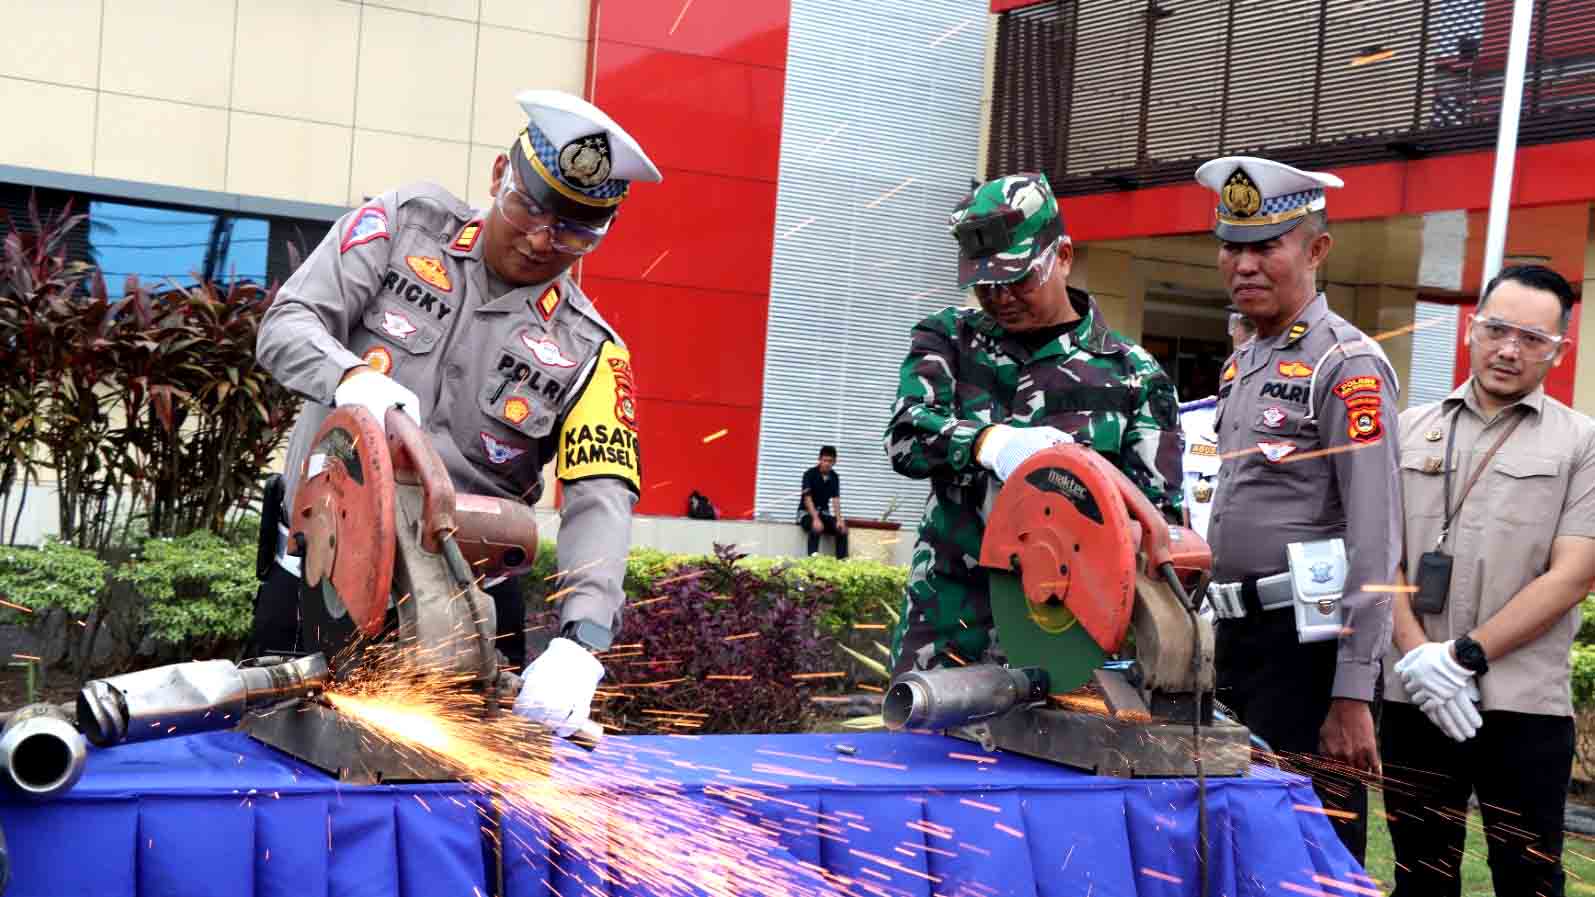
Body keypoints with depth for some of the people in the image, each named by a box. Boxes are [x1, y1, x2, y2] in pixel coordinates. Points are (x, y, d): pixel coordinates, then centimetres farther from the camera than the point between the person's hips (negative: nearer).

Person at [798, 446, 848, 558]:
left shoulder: (834, 477, 2)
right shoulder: (810, 474, -13)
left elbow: (835, 500, -4)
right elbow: (807, 498, -21)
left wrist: (839, 520, -20)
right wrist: (816, 519, -34)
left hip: (823, 512, 5)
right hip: (807, 512, -5)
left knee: (842, 529, -19)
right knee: (816, 528, -37)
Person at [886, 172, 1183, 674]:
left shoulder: (1132, 375, 6)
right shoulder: (948, 341, 10)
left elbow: (1157, 512, 3)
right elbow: (906, 435, -8)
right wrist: (989, 441, -28)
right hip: (947, 622, 1)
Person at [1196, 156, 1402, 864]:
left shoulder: (1347, 365, -12)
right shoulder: (1241, 365, 14)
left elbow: (1375, 543, -17)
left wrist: (1353, 696, -21)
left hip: (1306, 643, -8)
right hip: (1238, 637, 8)